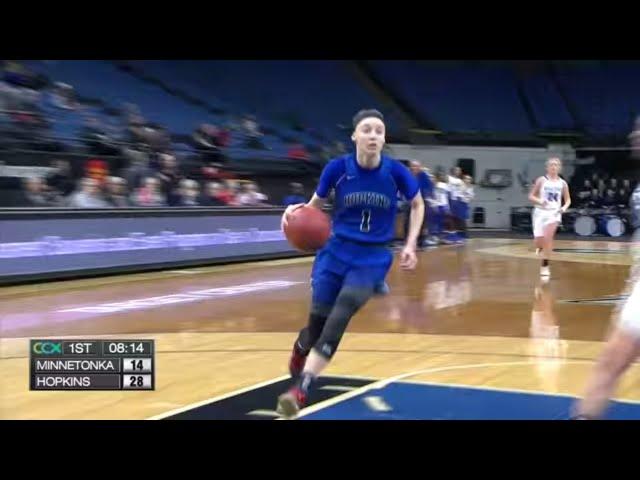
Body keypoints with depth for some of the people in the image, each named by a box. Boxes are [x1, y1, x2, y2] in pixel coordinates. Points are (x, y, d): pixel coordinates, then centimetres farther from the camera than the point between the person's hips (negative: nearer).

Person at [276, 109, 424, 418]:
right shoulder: (337, 168, -9)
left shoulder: (395, 171, -10)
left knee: (337, 321, -21)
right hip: (337, 252, 1)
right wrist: (297, 210, -16)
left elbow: (418, 205, 9)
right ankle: (301, 347, 38)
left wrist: (410, 245, 2)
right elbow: (316, 204, 6)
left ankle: (301, 391, -19)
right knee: (317, 323, -1)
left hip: (372, 258, -1)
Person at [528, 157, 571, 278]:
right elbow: (531, 196, 0)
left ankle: (545, 265, -10)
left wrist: (565, 207, -7)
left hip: (554, 212, 0)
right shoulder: (541, 180, -1)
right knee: (538, 241, -6)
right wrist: (540, 201, -19)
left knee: (548, 236, -21)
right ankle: (540, 247, 35)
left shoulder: (562, 183, 5)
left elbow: (568, 199, 14)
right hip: (541, 212, 0)